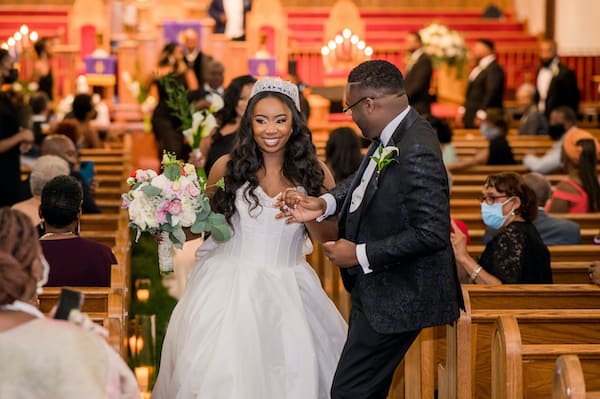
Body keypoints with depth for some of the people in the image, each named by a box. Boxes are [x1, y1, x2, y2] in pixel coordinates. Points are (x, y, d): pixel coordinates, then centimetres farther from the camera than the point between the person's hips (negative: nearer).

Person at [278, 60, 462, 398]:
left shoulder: (416, 153, -27)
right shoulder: (392, 135, 1)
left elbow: (433, 233, -29)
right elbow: (366, 180, 19)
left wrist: (361, 255, -22)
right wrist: (324, 204, 0)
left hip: (395, 299, -10)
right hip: (377, 286, 10)